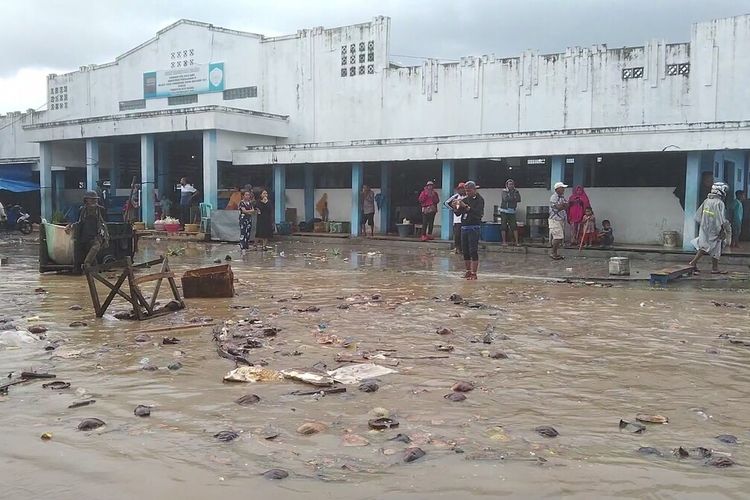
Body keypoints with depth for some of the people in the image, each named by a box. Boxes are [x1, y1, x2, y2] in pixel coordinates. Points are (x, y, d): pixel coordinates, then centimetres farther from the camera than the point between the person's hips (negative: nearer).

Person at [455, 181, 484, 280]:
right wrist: (457, 207, -9)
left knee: (473, 251, -8)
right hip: (464, 227, 7)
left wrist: (466, 207, -25)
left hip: (474, 228, -6)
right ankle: (468, 271, 17)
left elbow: (478, 213, -20)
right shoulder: (465, 199, 13)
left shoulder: (479, 199, -5)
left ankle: (474, 273, -7)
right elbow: (458, 213, 11)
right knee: (465, 251, 8)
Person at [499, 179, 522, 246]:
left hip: (512, 212, 2)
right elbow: (505, 199, -17)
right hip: (504, 211, -2)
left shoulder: (516, 191, 8)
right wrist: (514, 198, -7)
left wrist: (510, 199, -15)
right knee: (504, 227, -1)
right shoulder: (504, 191, 1)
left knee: (514, 226, -3)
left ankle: (516, 242, -2)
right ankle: (504, 241, 5)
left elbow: (519, 200, -7)